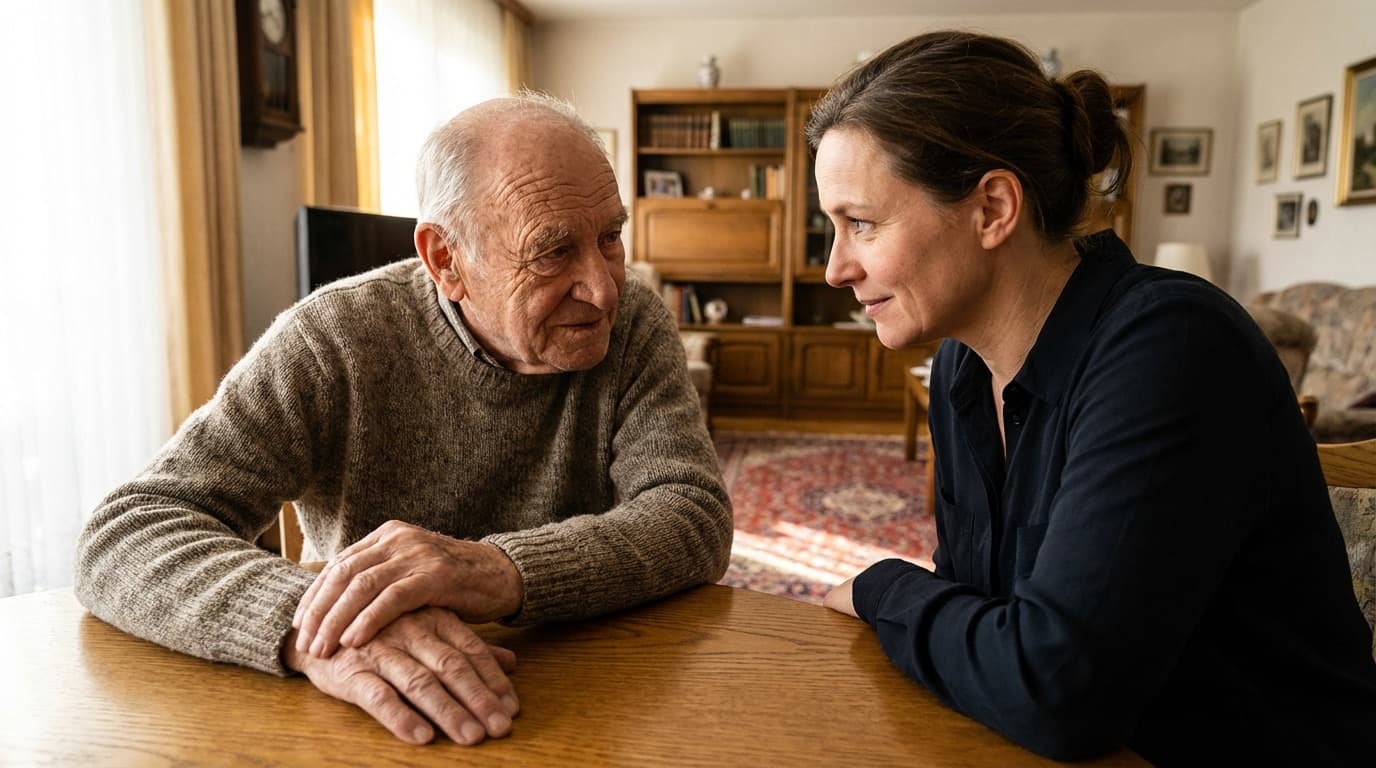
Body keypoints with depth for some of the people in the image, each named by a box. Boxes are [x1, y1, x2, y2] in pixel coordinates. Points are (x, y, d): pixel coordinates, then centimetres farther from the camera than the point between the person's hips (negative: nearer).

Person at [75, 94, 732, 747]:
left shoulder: (634, 326, -7)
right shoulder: (334, 341, -12)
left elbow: (697, 519, -17)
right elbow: (123, 536, -16)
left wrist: (505, 573, -35)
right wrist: (306, 626, -36)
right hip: (375, 723, 1)